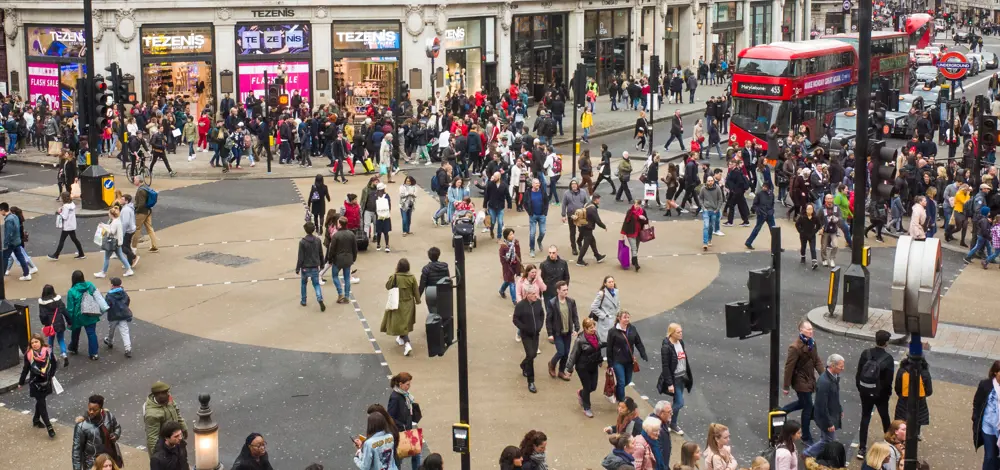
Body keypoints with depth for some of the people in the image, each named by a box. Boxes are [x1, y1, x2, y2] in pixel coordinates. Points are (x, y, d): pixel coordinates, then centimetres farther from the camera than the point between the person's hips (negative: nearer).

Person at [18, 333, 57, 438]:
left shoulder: (48, 351, -10)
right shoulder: (28, 355, -12)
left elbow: (54, 364, 7)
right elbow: (25, 369, -2)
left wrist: (51, 375, 10)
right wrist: (21, 382, 5)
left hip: (46, 382, 3)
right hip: (35, 383, -3)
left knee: (40, 402, 18)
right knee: (42, 403, -4)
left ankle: (36, 420, 40)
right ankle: (49, 427, -5)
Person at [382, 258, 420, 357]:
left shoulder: (394, 277, -19)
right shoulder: (412, 278, -12)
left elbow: (387, 286, -4)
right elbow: (415, 291, -3)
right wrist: (417, 300, 13)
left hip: (397, 304, -3)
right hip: (409, 304, 3)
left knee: (400, 323, 1)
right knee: (406, 322, 23)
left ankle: (407, 343, -15)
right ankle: (401, 338, 45)